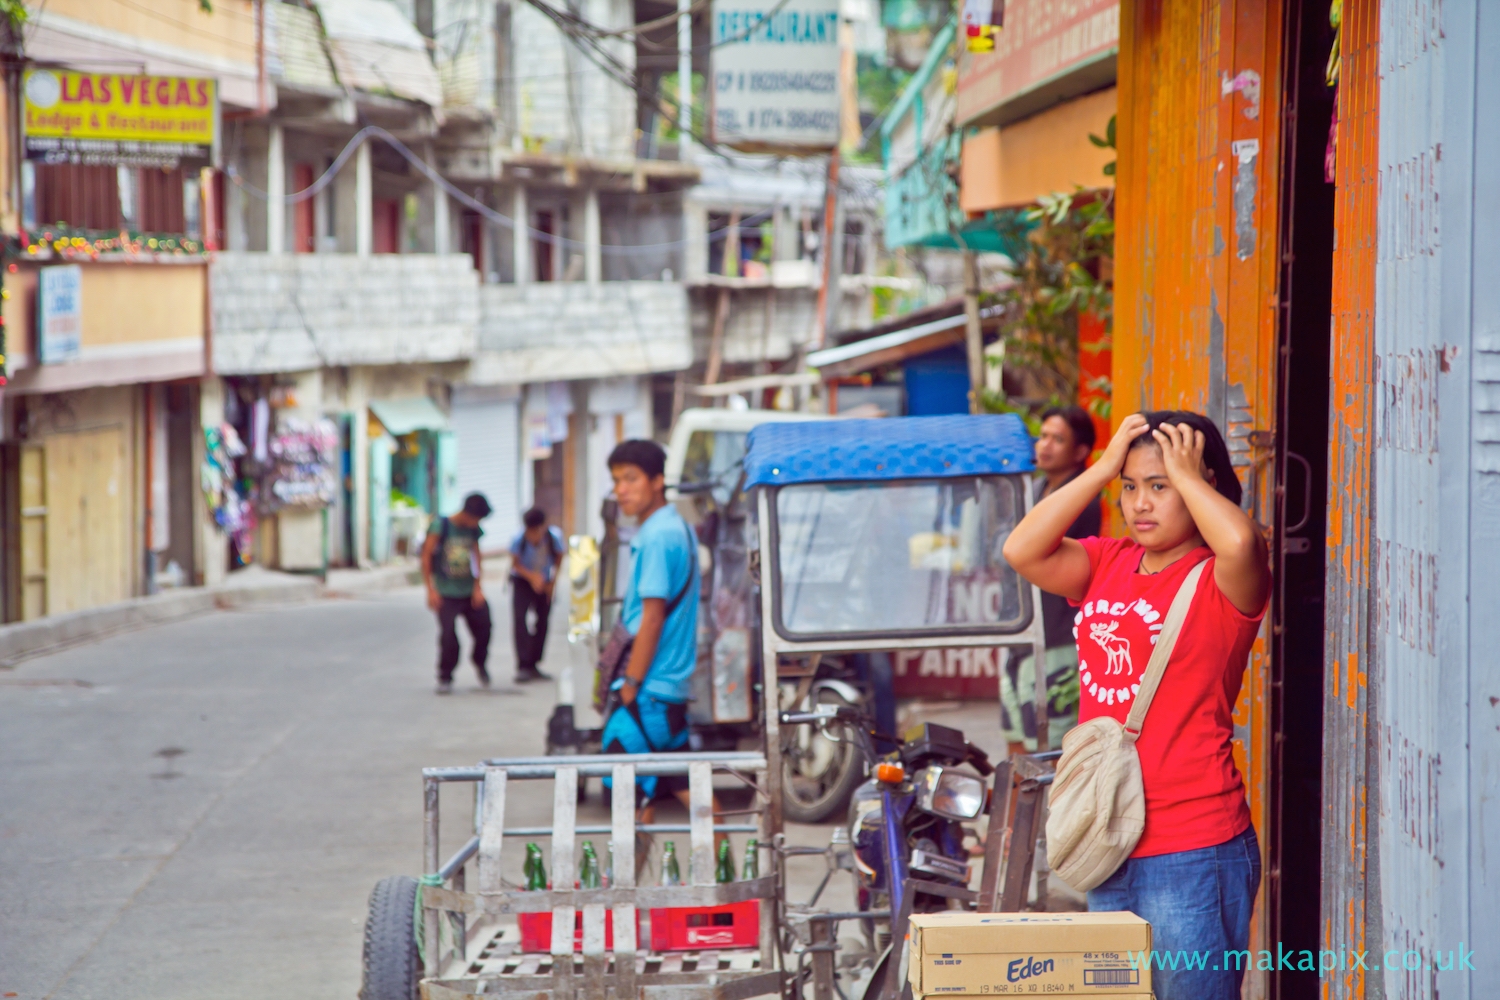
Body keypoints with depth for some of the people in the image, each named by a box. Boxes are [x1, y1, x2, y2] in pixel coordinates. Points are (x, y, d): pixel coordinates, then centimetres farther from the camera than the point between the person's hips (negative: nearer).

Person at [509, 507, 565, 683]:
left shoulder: (554, 536, -24)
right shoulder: (519, 539, -27)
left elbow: (560, 556, -3)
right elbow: (515, 563, -13)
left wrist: (553, 582, -6)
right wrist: (531, 577, -29)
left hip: (544, 583, 3)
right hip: (522, 581, -3)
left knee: (543, 622, 3)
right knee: (519, 619, -18)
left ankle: (532, 666, 15)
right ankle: (523, 667, -21)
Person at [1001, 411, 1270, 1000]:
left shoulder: (1218, 580, -8)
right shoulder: (1109, 565, 11)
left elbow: (1240, 542, -31)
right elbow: (1023, 551, -3)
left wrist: (1186, 475, -13)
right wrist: (1102, 469, -2)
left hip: (1193, 852, -7)